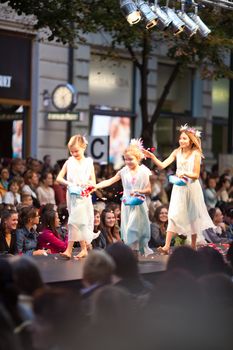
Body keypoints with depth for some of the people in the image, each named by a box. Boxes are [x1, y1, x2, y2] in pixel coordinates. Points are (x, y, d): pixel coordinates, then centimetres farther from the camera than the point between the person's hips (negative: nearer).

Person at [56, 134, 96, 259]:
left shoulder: (88, 162, 1)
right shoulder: (69, 162, 7)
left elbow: (93, 182, 1)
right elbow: (59, 178, 4)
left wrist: (85, 183, -19)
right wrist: (68, 183, -14)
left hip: (84, 196, -3)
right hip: (72, 196, 3)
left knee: (75, 221, -11)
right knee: (75, 222, 5)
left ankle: (69, 249, -12)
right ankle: (84, 249, 14)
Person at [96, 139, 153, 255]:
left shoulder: (144, 171, -4)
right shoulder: (124, 171, 5)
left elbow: (149, 189, -4)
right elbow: (110, 181, 2)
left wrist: (138, 191, -22)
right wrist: (95, 186, -9)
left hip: (139, 204, -4)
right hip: (127, 204, 4)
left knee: (133, 229, -11)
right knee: (127, 230, 3)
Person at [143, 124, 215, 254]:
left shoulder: (196, 154, -6)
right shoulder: (177, 152, 2)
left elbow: (196, 175, -8)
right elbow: (162, 165, -4)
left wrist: (185, 173, -25)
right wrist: (152, 157, -19)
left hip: (192, 188, -2)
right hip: (179, 188, 2)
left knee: (193, 216, 8)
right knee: (174, 215, -6)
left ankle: (193, 246, 22)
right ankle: (167, 246, -12)